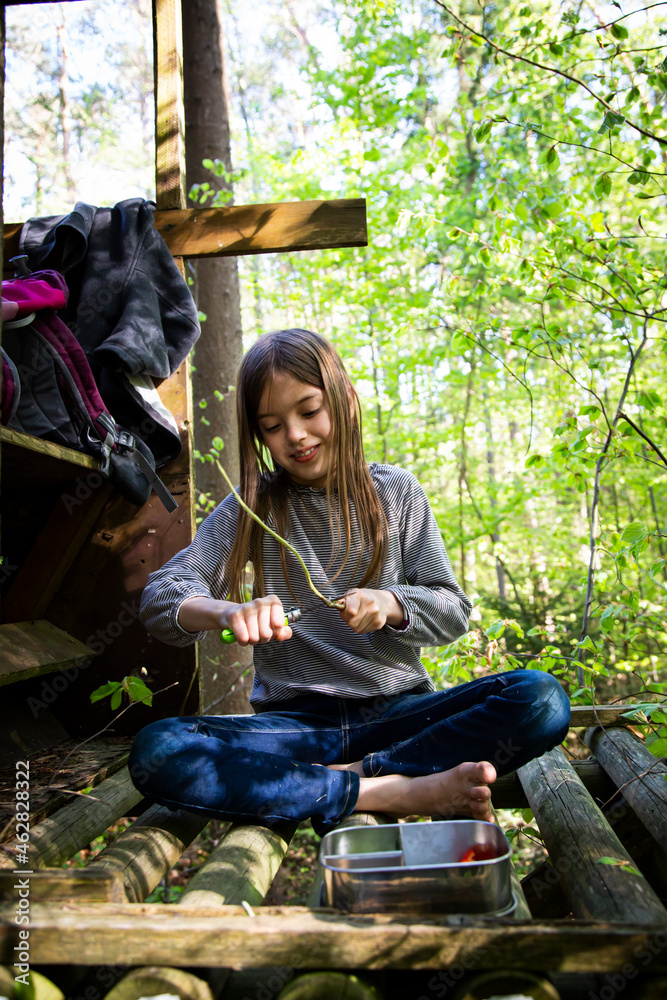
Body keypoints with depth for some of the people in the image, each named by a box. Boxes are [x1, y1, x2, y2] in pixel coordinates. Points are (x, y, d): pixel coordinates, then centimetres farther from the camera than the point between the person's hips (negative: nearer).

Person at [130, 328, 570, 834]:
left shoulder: (396, 492, 6)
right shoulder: (251, 507, 5)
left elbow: (453, 611, 6)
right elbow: (160, 596, -5)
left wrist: (391, 604, -17)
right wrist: (226, 612, -28)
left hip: (396, 711, 0)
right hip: (295, 722, 1)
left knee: (542, 698, -24)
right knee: (155, 753, -28)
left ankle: (349, 774, -17)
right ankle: (401, 791, -23)